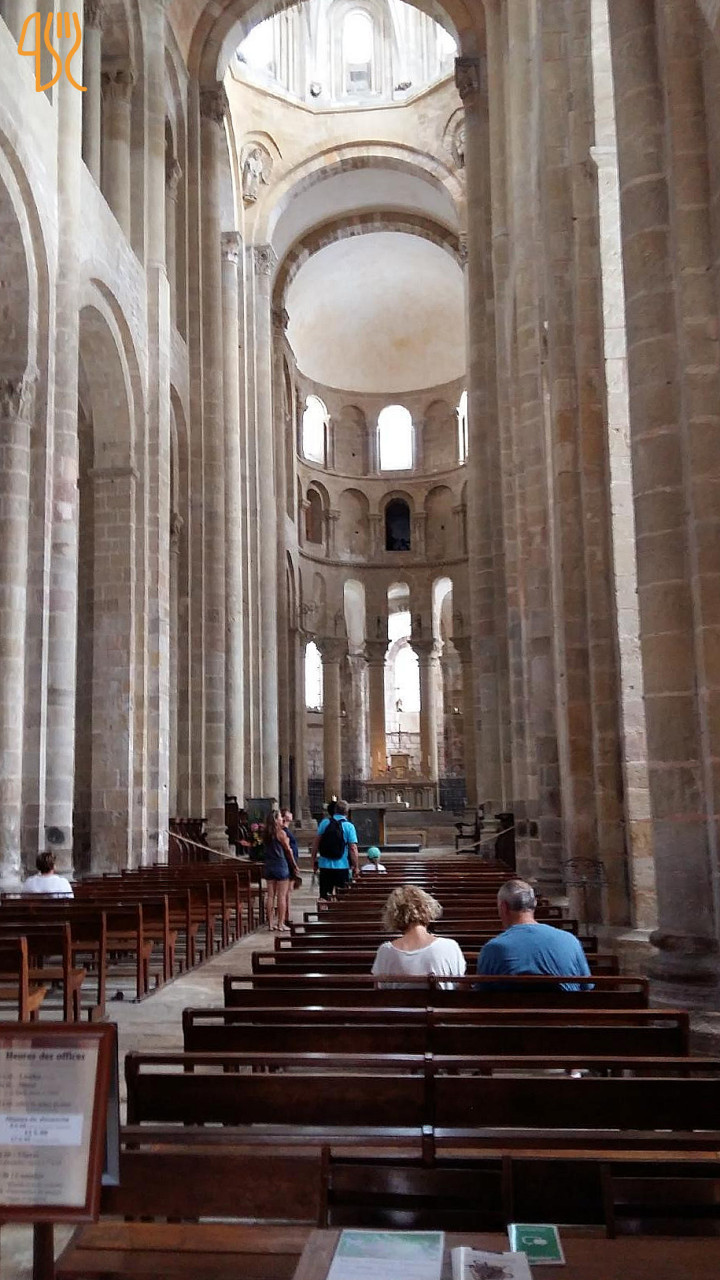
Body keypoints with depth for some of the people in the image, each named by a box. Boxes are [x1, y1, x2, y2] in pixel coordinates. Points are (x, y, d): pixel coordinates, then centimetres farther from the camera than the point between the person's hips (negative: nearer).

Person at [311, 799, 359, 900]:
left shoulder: (325, 823, 0)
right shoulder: (349, 827, -7)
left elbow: (316, 842, 2)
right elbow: (353, 848, -11)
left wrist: (314, 860, 12)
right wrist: (355, 866, -3)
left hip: (325, 865, 2)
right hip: (342, 866, -2)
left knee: (324, 896, 9)